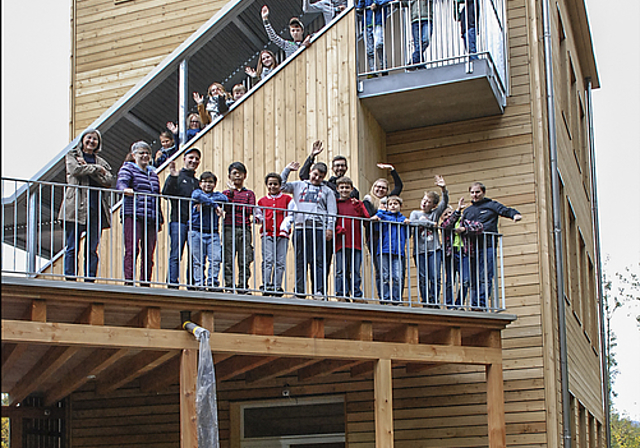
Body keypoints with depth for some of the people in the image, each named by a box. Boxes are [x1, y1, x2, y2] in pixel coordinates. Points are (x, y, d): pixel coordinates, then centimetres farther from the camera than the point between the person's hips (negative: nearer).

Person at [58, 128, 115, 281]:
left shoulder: (101, 162, 21)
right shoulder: (72, 156, 14)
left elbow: (109, 181, 2)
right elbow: (76, 169, -9)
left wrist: (86, 168, -4)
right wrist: (96, 169, -1)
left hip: (96, 208, 3)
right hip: (76, 207, -3)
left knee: (92, 249, 0)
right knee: (72, 247, -5)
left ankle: (90, 280, 2)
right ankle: (70, 279, -4)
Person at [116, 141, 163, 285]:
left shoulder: (153, 173, 24)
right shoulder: (128, 168, 7)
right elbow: (121, 183, -13)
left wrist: (159, 219, 21)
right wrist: (126, 189, -37)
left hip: (150, 218, 6)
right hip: (133, 215, -5)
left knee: (149, 252, 1)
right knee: (132, 248, -13)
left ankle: (145, 282, 4)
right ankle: (129, 281, -15)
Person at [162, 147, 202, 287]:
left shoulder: (197, 182, 23)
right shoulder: (176, 177, 6)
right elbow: (166, 194, -9)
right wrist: (173, 177, -21)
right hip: (178, 222, -5)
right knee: (175, 255, -7)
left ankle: (192, 286, 6)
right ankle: (173, 285, -7)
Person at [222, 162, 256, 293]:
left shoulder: (249, 193, 17)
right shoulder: (227, 192, 14)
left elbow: (250, 210, 5)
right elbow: (227, 208, -4)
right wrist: (231, 192, -12)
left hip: (245, 229, 1)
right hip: (229, 228, -1)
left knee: (245, 260, -3)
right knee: (228, 259, -4)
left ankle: (243, 287, -2)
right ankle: (229, 285, -1)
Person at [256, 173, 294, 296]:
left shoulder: (287, 199, 12)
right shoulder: (262, 201, 18)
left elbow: (291, 215, 6)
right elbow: (259, 215, 21)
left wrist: (285, 227, -8)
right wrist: (257, 218, -2)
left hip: (282, 235, 0)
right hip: (267, 234, 0)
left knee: (280, 261, -2)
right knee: (268, 260, -12)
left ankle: (277, 286, 2)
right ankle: (266, 285, -14)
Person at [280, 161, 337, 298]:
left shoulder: (327, 191, 17)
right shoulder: (298, 185, 21)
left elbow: (332, 211, 10)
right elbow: (282, 186, 14)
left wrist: (330, 228, -2)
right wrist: (287, 169, 12)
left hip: (319, 228, -1)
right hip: (301, 227, 1)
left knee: (318, 261, -6)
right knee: (300, 261, 0)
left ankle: (319, 292, -8)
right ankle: (299, 292, 3)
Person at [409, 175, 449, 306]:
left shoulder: (435, 213, 15)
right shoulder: (415, 213, 12)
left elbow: (444, 203, 1)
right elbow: (412, 223, -9)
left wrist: (444, 189, -15)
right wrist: (430, 223, -7)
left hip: (434, 249, 1)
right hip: (420, 250, -1)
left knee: (435, 277, -5)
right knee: (423, 278, -2)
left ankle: (434, 301, 1)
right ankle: (426, 301, 3)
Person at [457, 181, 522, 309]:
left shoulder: (491, 205, 9)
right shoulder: (468, 210, 22)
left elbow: (506, 210, -3)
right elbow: (462, 227, 17)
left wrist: (515, 214, -24)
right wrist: (461, 229, -7)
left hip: (488, 247, -4)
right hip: (472, 248, 4)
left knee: (485, 278, -11)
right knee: (473, 279, 3)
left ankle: (482, 304, -13)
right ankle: (474, 305, 5)